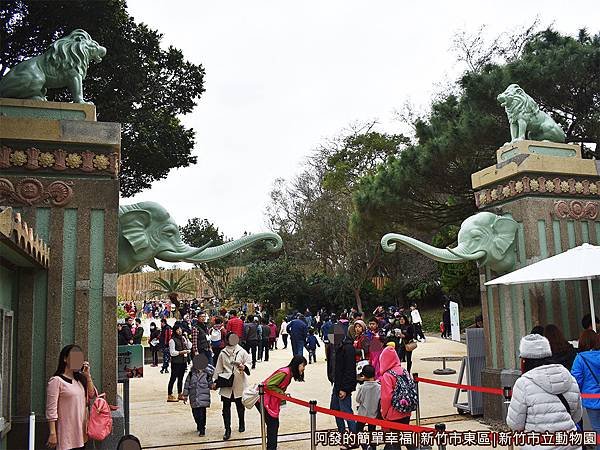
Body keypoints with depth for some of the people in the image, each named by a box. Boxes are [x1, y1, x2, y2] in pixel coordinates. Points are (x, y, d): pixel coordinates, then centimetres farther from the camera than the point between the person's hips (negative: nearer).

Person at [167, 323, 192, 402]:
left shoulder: (183, 338, 10)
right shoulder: (172, 340, -10)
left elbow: (190, 347, 10)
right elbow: (172, 353, -12)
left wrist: (186, 339, -2)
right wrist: (181, 352, -19)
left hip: (183, 361, 6)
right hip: (176, 362, -6)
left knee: (181, 378, 13)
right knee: (173, 378, -2)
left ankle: (180, 394, 22)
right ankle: (170, 395, 3)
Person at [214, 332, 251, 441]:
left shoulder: (242, 352, -1)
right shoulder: (223, 353, 3)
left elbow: (249, 363, -2)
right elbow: (219, 369, 7)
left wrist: (244, 367, -23)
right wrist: (216, 381, 3)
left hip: (239, 384, -1)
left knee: (240, 406, 14)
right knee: (226, 407, -1)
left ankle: (241, 424, 36)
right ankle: (227, 430, 6)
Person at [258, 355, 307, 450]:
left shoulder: (290, 373, 7)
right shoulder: (284, 372, -24)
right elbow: (269, 385, -26)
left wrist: (283, 393, 0)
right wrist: (280, 392, -17)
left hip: (272, 401, 10)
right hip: (264, 400, -10)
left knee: (275, 424, 14)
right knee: (273, 424, -5)